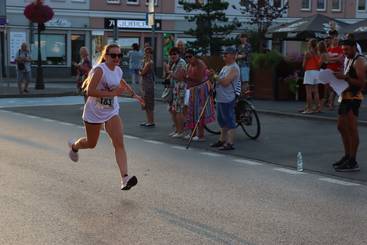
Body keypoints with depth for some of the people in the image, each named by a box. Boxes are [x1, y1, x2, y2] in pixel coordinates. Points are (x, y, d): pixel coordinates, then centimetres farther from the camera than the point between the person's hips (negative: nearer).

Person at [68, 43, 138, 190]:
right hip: (94, 112, -5)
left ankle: (125, 178, -20)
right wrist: (112, 93, -33)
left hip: (112, 112, 5)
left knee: (119, 143, -13)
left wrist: (132, 93, 28)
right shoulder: (99, 70, -22)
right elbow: (90, 91, -31)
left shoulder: (118, 71, 1)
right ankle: (74, 146, 51)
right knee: (91, 144, 15)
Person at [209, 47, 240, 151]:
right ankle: (222, 140, 28)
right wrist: (214, 76, 7)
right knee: (222, 120, 17)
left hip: (227, 99, -10)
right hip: (220, 98, 10)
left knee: (229, 121, -6)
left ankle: (230, 143, -4)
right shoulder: (225, 67, 17)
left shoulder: (234, 68, -15)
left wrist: (215, 77, -14)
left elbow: (225, 82, -25)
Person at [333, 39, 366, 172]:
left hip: (354, 97, -10)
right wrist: (339, 79, 7)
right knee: (341, 127, 14)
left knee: (352, 129, -12)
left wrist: (345, 77, -24)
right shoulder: (349, 61, 21)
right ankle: (347, 156, 25)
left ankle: (353, 162, -13)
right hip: (346, 96, 10)